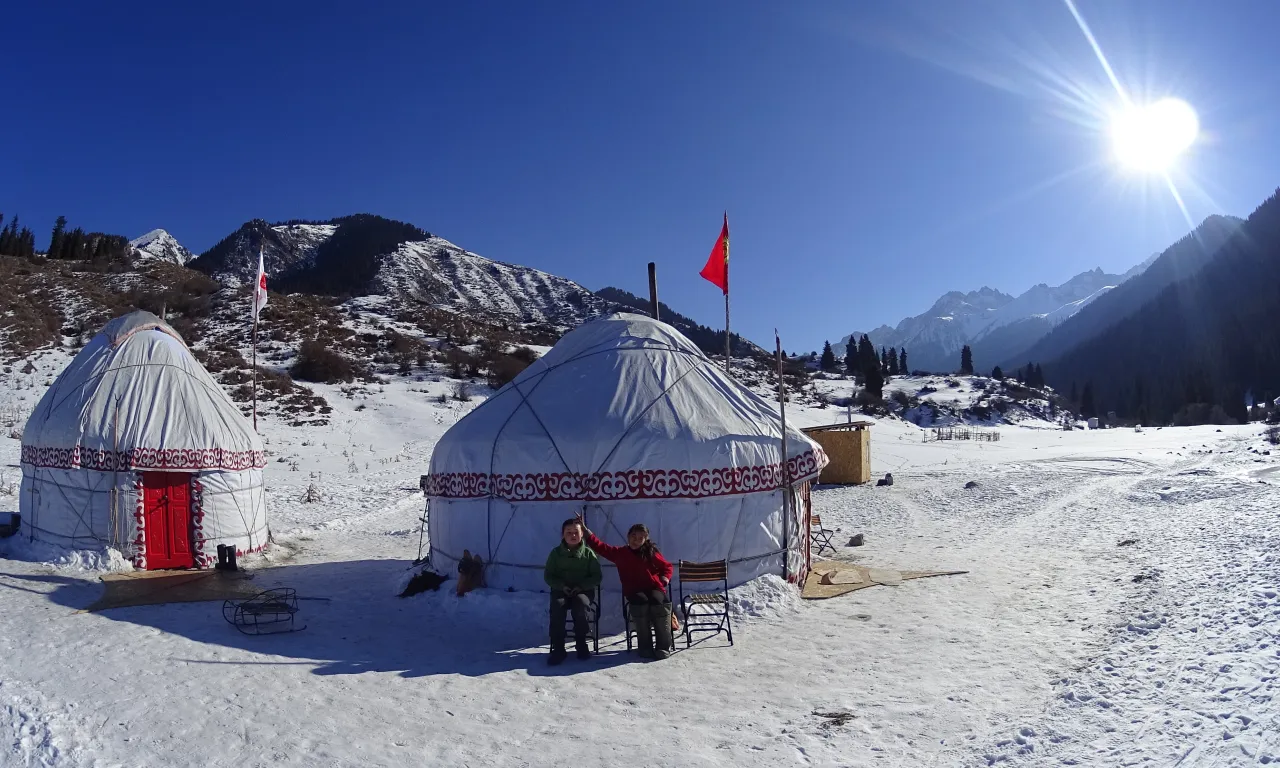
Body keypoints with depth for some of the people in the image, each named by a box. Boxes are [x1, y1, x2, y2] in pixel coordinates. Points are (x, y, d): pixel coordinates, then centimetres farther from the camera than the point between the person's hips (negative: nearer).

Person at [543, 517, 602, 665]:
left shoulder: (588, 553, 1)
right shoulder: (556, 553, 3)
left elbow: (596, 577, 1)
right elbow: (548, 576, 5)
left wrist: (581, 586, -16)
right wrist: (562, 586, -14)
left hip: (583, 590, -1)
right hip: (561, 590, 1)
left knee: (580, 605, -35)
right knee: (557, 607, -33)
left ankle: (581, 645, -15)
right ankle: (558, 649, -26)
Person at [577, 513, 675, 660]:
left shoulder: (651, 552, 7)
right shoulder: (620, 553, 9)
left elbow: (667, 566, 19)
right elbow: (600, 546, 7)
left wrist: (664, 580, -1)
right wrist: (584, 529, 0)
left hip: (654, 588, 0)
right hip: (634, 591, 0)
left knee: (659, 603, -34)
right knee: (641, 603, -35)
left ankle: (663, 646, -23)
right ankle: (646, 647, -23)